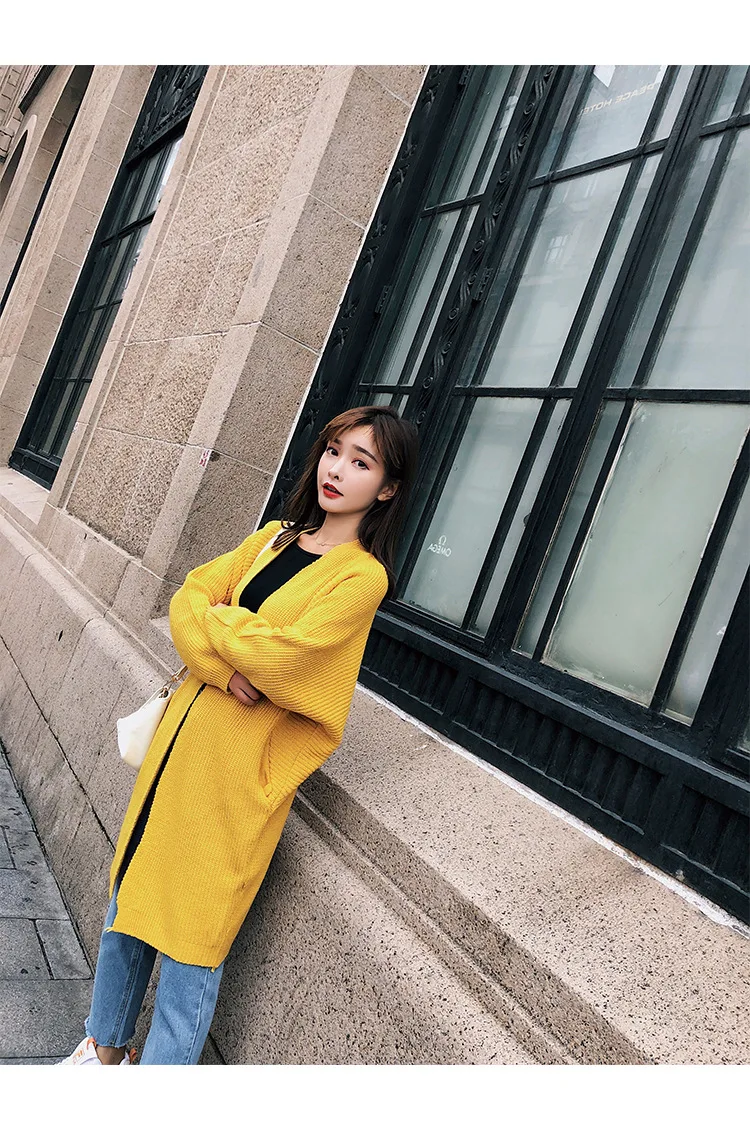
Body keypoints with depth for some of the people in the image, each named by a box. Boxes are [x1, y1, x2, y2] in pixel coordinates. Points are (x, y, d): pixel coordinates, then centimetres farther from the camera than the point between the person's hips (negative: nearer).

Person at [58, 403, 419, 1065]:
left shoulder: (362, 575, -13)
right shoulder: (278, 536, 8)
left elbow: (279, 654, -23)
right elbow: (189, 597, 0)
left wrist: (210, 617, -7)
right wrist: (225, 666, -18)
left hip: (242, 766, -7)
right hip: (187, 732, 7)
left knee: (192, 924, 4)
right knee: (131, 893, 20)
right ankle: (106, 1048, 42)